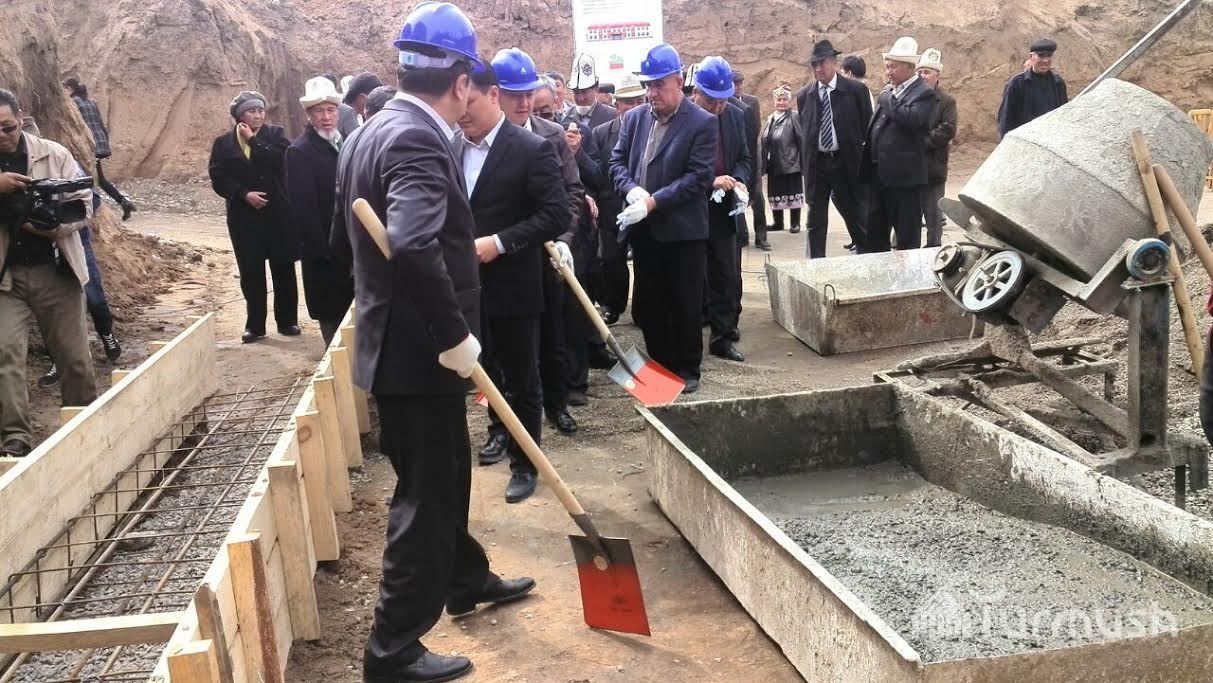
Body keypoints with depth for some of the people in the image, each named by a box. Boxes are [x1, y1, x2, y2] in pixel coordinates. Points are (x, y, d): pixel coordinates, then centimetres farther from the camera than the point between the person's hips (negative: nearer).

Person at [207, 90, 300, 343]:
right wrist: (244, 194, -14)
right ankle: (255, 325, 12)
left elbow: (283, 160, -15)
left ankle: (287, 321, 17)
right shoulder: (224, 143, 6)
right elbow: (218, 179, -1)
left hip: (278, 213, 0)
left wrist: (253, 140, -11)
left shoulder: (275, 134, 5)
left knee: (283, 269, 6)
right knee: (251, 272, 2)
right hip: (244, 216, 0)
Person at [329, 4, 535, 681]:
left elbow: (346, 242, 17)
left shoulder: (369, 134, 10)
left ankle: (467, 579, 45)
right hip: (420, 353, -10)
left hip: (397, 342, 10)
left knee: (444, 478, 25)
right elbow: (413, 247, -37)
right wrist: (454, 334, -28)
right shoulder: (420, 141, -21)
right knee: (426, 495, 2)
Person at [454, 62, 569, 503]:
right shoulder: (451, 149, 7)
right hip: (467, 287, 5)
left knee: (521, 380, 8)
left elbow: (556, 216, -14)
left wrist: (499, 242, -21)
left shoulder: (532, 149, -10)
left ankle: (525, 464, 22)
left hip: (512, 287, -4)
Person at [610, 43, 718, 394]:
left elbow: (699, 177, -16)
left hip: (683, 231, -5)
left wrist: (653, 201, -21)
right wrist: (632, 190, -13)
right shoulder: (634, 118, 8)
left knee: (685, 306, 5)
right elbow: (617, 161, 8)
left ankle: (687, 368, 20)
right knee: (647, 305, 12)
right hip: (644, 230, 5)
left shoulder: (702, 123, -9)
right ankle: (661, 363, 27)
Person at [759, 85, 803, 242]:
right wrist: (763, 163, 5)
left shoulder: (794, 117, -7)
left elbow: (802, 140, -12)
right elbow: (763, 142, 10)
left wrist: (803, 161, -16)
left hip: (791, 164, -6)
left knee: (793, 193, 3)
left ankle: (795, 223, 12)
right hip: (774, 165, 6)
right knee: (776, 194, 12)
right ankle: (777, 221, 23)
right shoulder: (770, 119, 11)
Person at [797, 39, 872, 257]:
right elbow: (803, 132, 12)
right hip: (815, 164, 3)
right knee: (816, 221, 7)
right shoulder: (804, 95, 6)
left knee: (855, 216, 6)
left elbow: (867, 128, 0)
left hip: (847, 163, -2)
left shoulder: (856, 90, -3)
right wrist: (804, 166, 8)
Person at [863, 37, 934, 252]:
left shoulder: (923, 93, -9)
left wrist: (887, 99, -15)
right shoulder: (889, 91, 15)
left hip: (904, 175, -8)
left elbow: (912, 119, -27)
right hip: (879, 174, 8)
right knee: (875, 231, 15)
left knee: (908, 237, 1)